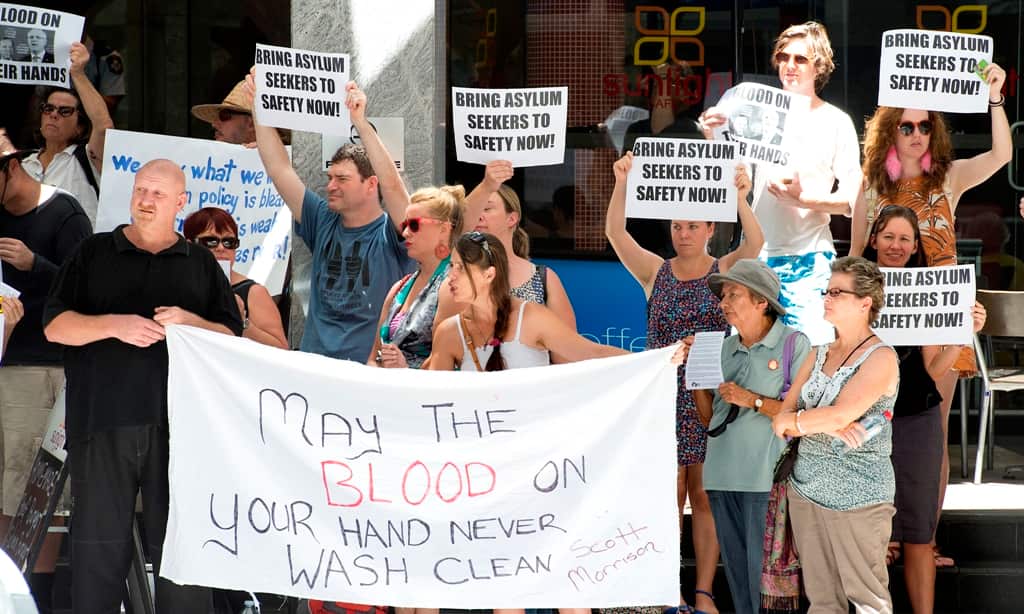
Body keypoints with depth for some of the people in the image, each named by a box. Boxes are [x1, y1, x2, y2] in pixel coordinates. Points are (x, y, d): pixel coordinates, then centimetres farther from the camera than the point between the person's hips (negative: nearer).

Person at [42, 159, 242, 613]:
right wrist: (114, 325, -12)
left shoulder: (201, 264, 15)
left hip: (177, 423, 0)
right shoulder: (93, 253, 13)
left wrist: (189, 322, -9)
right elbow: (55, 326, 5)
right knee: (99, 542, 2)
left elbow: (232, 338, 11)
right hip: (102, 421, 0)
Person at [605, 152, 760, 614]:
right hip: (663, 398, 1)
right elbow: (615, 234, -10)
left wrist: (740, 198, -35)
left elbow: (755, 241, -18)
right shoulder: (655, 271, 4)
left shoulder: (727, 271, 1)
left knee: (705, 495, 3)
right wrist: (621, 185, -25)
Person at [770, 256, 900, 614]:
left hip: (857, 496, -6)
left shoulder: (880, 358, -8)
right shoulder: (818, 356, 12)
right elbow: (783, 418, 5)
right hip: (806, 490, 6)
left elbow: (839, 414, -21)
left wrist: (790, 420, -5)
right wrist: (825, 425, -14)